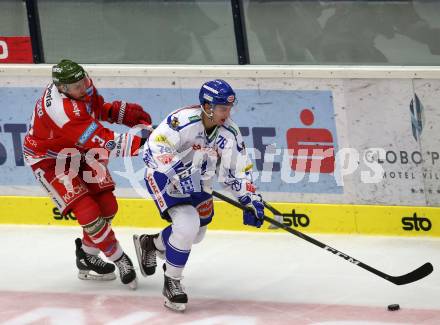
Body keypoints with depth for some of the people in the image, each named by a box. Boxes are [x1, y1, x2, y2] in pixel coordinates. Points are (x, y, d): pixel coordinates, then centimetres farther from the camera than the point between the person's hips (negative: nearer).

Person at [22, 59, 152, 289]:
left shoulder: (84, 87, -14)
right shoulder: (62, 110, -40)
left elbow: (97, 107, 11)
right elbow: (102, 142, -41)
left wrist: (128, 113, -4)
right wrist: (140, 143, -45)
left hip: (77, 153, 8)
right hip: (49, 160, -8)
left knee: (107, 206, 5)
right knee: (87, 212, -16)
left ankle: (87, 255, 24)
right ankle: (120, 261, 1)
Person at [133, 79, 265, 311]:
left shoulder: (230, 134, -11)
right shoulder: (183, 120, -31)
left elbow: (237, 172, -2)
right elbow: (153, 150, -38)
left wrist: (251, 201, -12)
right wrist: (179, 172, -47)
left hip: (197, 183, 8)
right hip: (164, 177, -8)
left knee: (195, 234, 19)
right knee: (187, 225, -25)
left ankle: (150, 243, 48)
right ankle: (171, 282, -5)